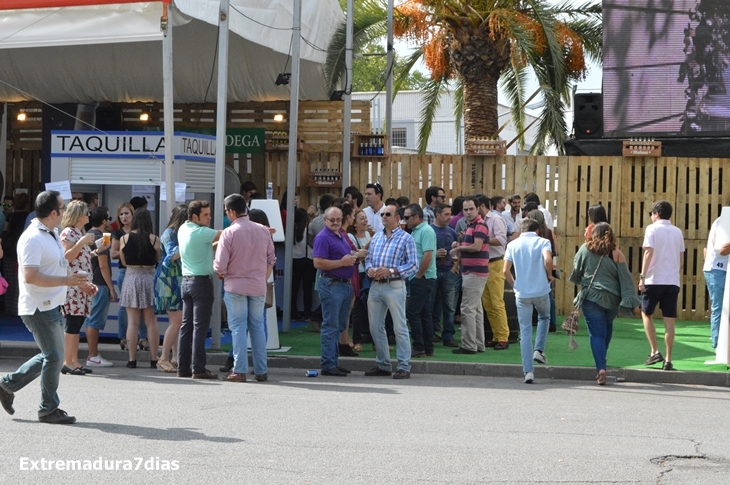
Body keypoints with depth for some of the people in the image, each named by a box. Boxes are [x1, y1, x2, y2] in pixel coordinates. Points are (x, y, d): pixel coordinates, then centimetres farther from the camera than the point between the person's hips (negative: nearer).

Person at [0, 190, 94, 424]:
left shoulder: (50, 236, 14)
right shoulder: (33, 239, -18)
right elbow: (30, 276, -26)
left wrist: (80, 283, 15)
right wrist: (66, 280, -27)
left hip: (51, 306, 10)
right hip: (39, 308, -10)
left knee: (51, 356, 16)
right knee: (54, 356, -3)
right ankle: (49, 409, 9)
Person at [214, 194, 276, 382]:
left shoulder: (229, 233, -12)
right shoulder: (263, 231, 2)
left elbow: (220, 266, -14)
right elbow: (271, 260, 8)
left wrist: (221, 274, 7)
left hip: (236, 286, -4)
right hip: (258, 286, 4)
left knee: (238, 327, 3)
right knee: (258, 326, 11)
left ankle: (240, 370, 2)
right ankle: (261, 370, 13)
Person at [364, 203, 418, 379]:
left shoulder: (406, 238, -3)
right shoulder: (376, 237, 15)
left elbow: (413, 265, -8)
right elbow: (368, 258, 19)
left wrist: (391, 271, -18)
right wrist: (369, 269, -4)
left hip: (394, 286, -6)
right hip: (375, 285, 6)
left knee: (400, 328, -4)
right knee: (376, 328, 9)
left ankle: (404, 367, 0)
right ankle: (383, 365, 19)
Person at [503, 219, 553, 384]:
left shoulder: (513, 244, 5)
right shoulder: (543, 242, -1)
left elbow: (506, 270, -1)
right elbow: (548, 260, -20)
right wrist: (549, 275, -1)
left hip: (522, 293, 1)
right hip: (541, 291, -1)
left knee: (525, 331, 6)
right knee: (544, 317, 29)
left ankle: (528, 371, 2)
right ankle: (539, 350, 14)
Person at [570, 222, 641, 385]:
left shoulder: (585, 250, 1)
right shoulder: (616, 254, 0)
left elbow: (575, 273, 10)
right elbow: (625, 279, -3)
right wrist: (633, 302, -4)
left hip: (591, 298, -2)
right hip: (612, 300, 2)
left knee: (596, 333, -1)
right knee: (607, 327, 27)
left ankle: (601, 368, -16)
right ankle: (602, 358, 38)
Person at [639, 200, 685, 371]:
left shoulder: (652, 229, -4)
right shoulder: (677, 231, 12)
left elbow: (648, 252, -14)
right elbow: (681, 258, 15)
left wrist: (642, 276, -15)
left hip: (654, 280, -4)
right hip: (673, 281, 4)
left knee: (646, 314, 13)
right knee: (669, 320, 3)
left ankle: (655, 352, 3)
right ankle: (668, 360, 1)